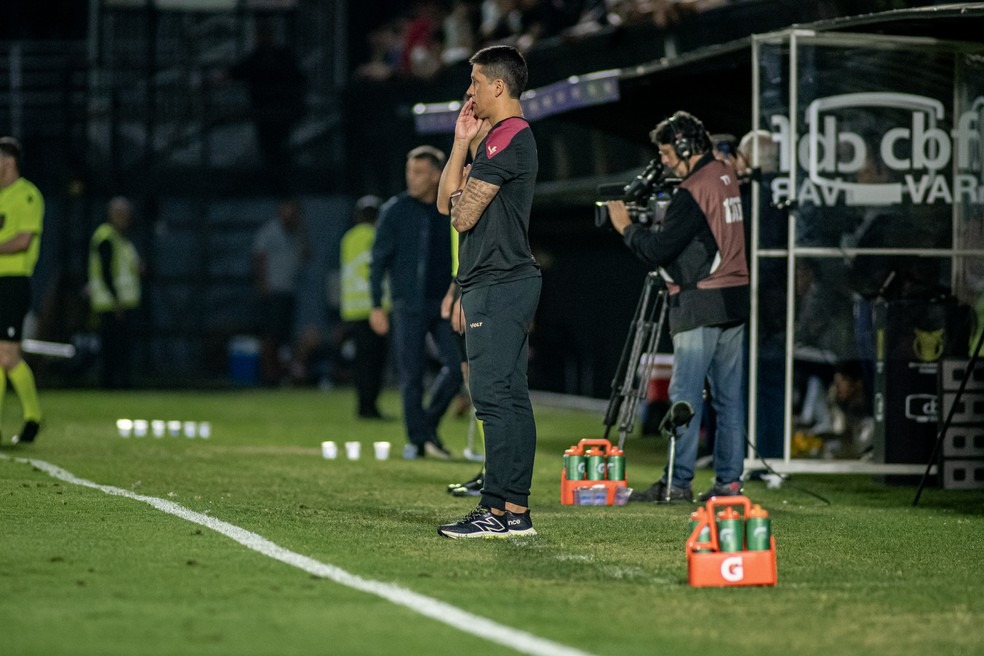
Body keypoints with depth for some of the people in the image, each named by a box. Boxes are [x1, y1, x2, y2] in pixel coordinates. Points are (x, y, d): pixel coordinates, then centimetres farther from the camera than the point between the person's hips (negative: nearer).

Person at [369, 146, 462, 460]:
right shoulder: (394, 210, -1)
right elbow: (379, 260, -1)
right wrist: (376, 305, -6)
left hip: (445, 303, 3)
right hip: (408, 305, -3)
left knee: (456, 365, -8)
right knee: (411, 375, -1)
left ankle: (429, 426, 11)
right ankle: (417, 440, 8)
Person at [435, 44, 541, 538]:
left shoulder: (507, 138, -13)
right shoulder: (506, 137, 21)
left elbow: (462, 214, -15)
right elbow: (445, 202, 20)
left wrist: (461, 194, 7)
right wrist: (461, 143, 14)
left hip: (498, 285, -11)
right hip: (506, 281, 11)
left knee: (493, 394, -12)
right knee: (510, 396, 9)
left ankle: (500, 510, -14)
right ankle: (516, 510, 11)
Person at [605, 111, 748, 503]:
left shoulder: (694, 190, -14)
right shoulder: (726, 175, 13)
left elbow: (659, 249, -15)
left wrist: (626, 226, 0)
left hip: (700, 305, -9)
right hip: (735, 299, 9)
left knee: (685, 395, -7)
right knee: (729, 395, 8)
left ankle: (677, 481, -8)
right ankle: (729, 480, 8)